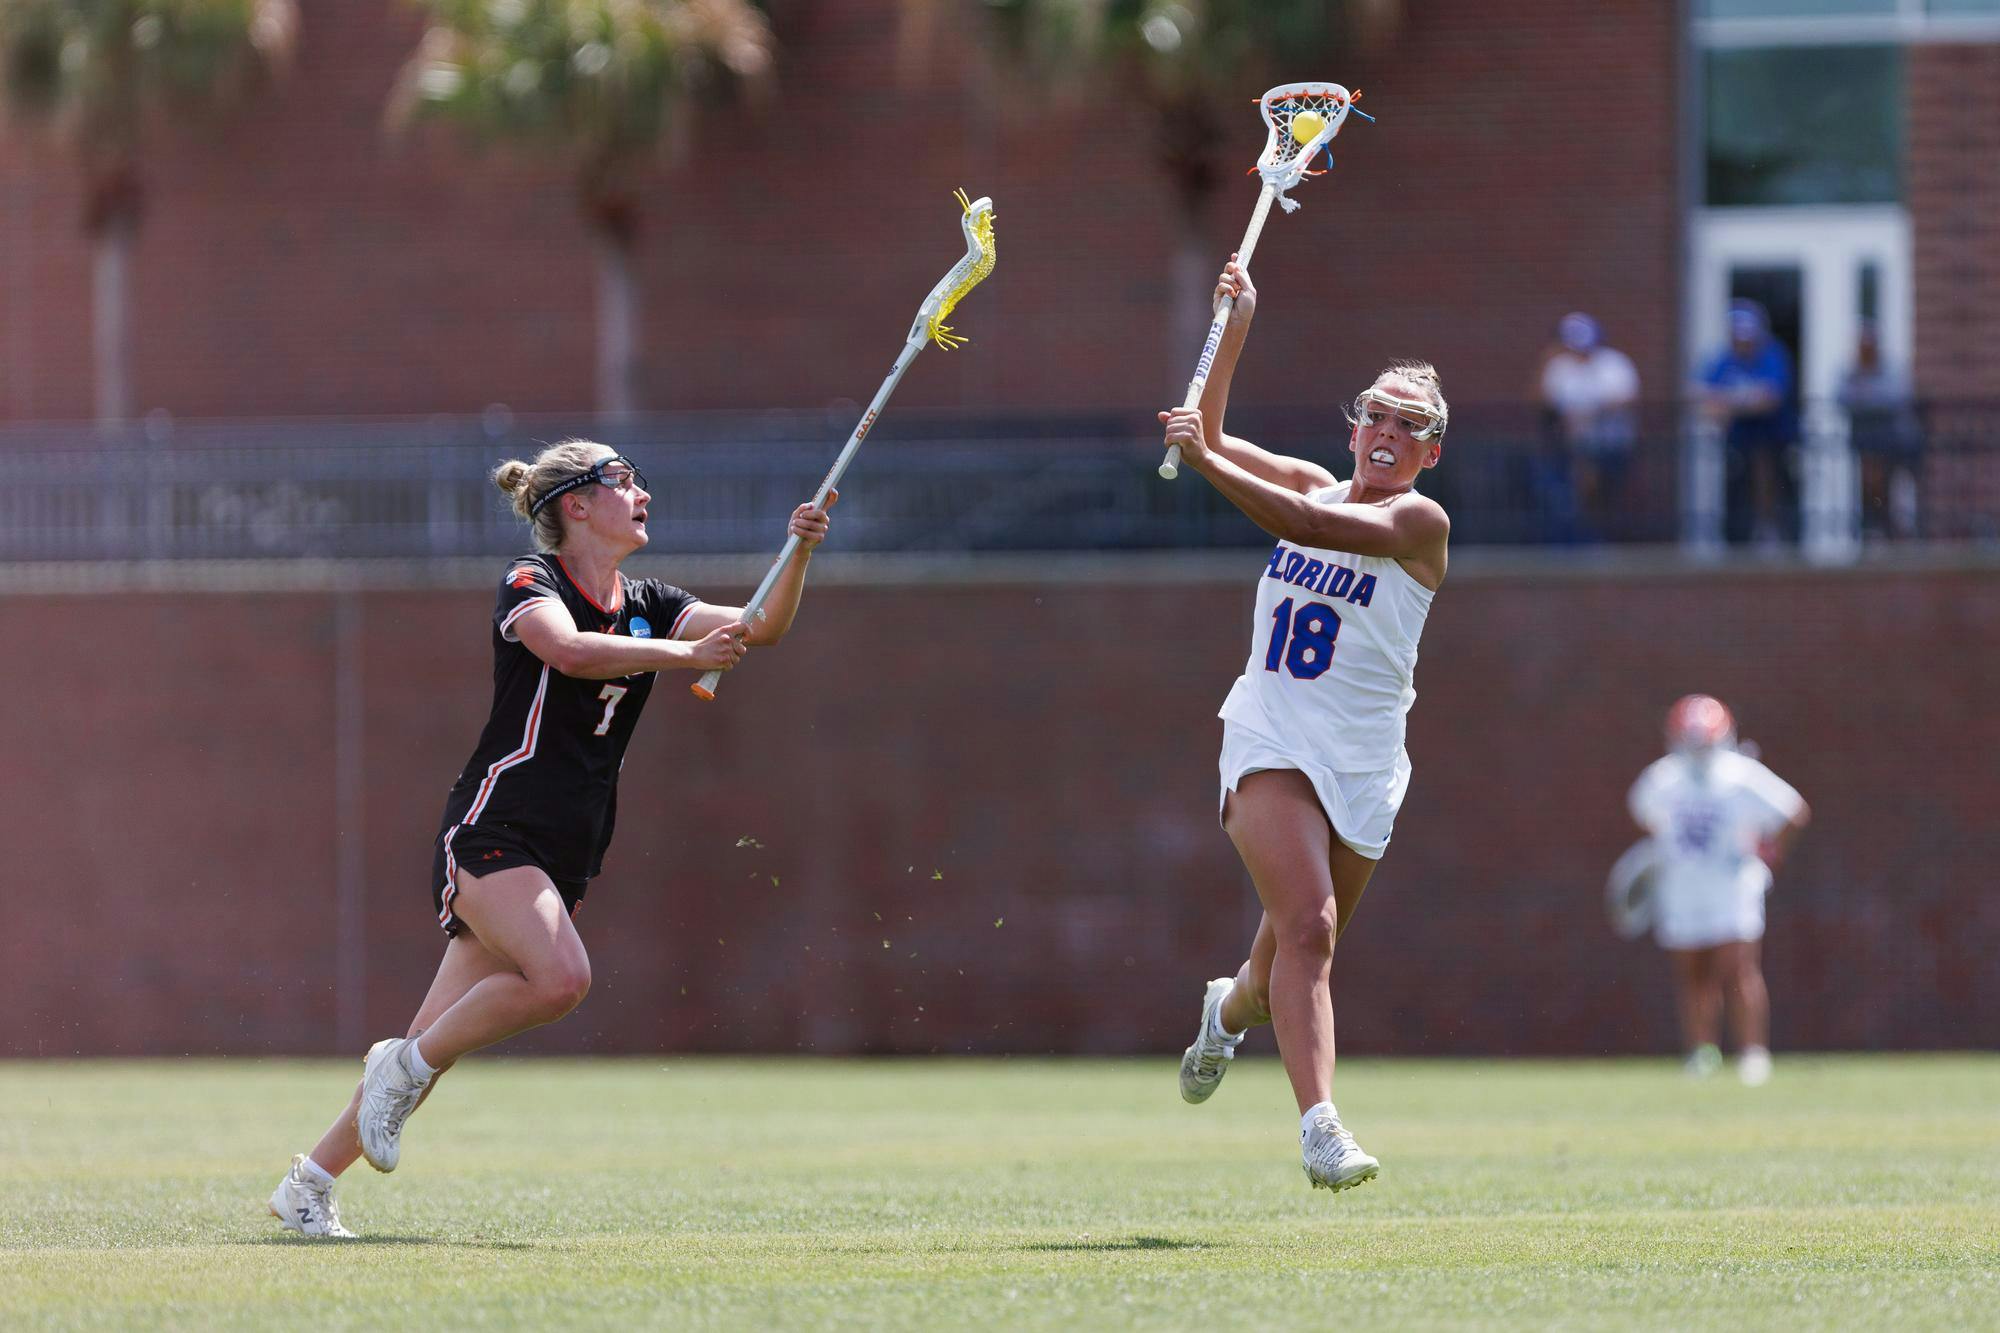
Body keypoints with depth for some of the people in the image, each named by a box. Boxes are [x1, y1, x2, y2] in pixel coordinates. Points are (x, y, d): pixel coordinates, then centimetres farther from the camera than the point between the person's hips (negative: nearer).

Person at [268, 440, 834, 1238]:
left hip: (563, 857, 7)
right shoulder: (529, 584, -7)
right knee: (560, 976, -30)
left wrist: (798, 556, -12)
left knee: (435, 1046, 2)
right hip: (492, 833, -7)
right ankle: (405, 1066, -10)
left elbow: (758, 628, 4)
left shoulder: (645, 606, 13)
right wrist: (682, 654, -32)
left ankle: (307, 1186, 10)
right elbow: (569, 649, -29)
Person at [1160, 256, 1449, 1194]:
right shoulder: (1313, 486, 9)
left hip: (1362, 765, -1)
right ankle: (1319, 1125, -29)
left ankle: (1234, 1006, 47)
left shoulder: (1419, 522, -7)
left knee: (1293, 952, 10)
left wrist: (1204, 461, -25)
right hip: (1271, 742, 1)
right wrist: (1235, 331, 6)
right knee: (1307, 925, -20)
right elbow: (1209, 438, 17)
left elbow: (1303, 523, -21)